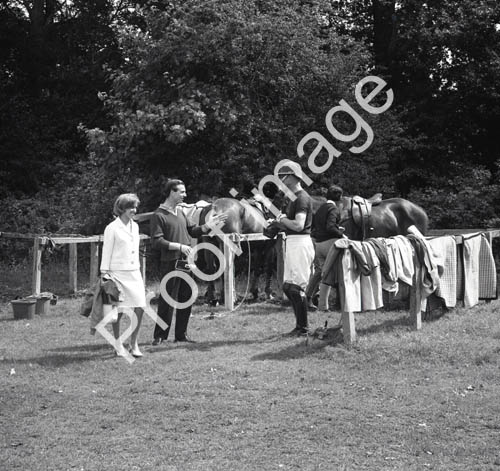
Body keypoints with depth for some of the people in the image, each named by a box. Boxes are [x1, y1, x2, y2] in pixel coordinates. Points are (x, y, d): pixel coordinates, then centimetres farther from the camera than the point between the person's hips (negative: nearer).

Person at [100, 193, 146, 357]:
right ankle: (118, 345, 16)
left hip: (134, 273, 5)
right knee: (118, 311, 2)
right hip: (118, 273, -5)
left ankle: (133, 343, 9)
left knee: (140, 308, -5)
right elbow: (106, 253, -5)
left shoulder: (135, 226, 12)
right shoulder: (112, 228, -6)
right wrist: (105, 274, -6)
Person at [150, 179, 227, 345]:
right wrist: (179, 246, -19)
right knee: (167, 301, -4)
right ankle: (160, 336, 4)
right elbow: (157, 242, -14)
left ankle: (181, 334, 18)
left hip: (186, 262, 7)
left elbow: (194, 231, 22)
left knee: (186, 300, 9)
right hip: (170, 264, -7)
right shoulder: (159, 215, -7)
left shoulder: (180, 213, 16)